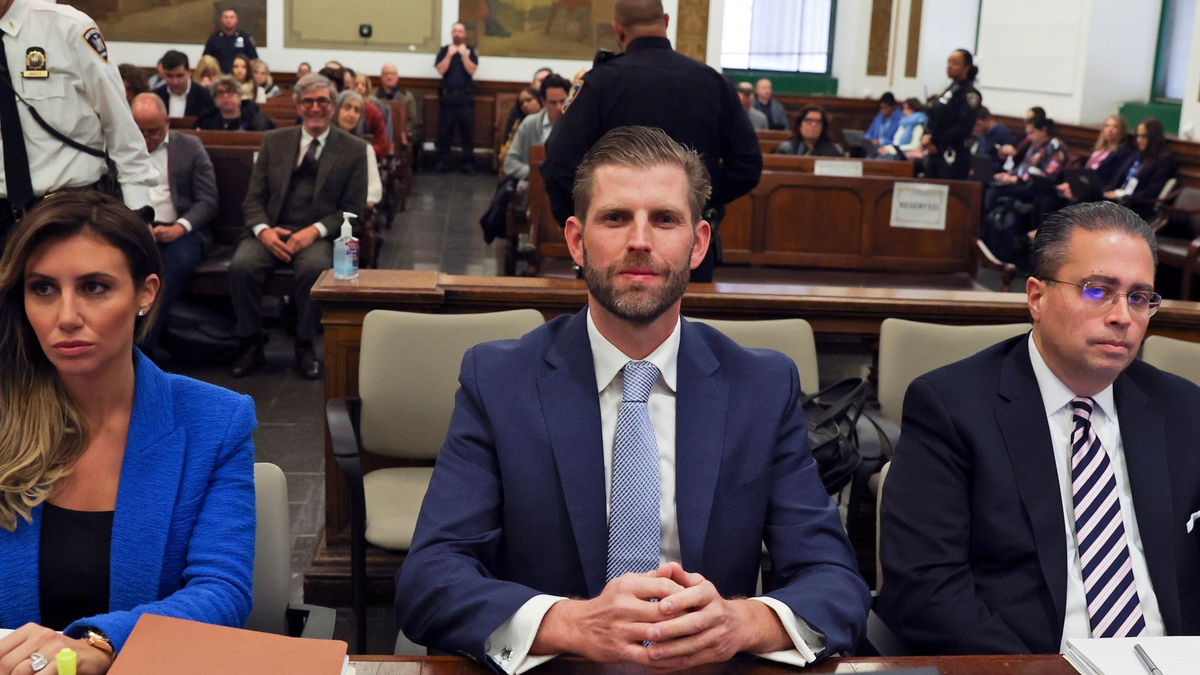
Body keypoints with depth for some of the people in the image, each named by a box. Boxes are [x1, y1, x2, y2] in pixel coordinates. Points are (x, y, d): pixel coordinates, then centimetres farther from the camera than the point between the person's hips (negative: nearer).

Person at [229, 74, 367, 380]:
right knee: (242, 265, -29)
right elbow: (254, 198, 10)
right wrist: (263, 230, -12)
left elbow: (353, 209, 2)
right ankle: (251, 343, -9)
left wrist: (315, 231, -14)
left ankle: (304, 346, -14)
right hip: (271, 231, 2)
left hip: (318, 236, -2)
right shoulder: (274, 141, 13)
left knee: (315, 268, -36)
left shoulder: (353, 149, 7)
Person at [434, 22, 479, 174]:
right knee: (444, 129, 1)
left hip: (466, 95, 0)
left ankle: (468, 162, 2)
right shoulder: (444, 50, 11)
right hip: (447, 95, 0)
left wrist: (463, 54, -14)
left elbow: (471, 70, -5)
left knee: (467, 129, -1)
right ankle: (440, 162, 4)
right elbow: (441, 70, -3)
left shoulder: (471, 50, 9)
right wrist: (450, 54, -11)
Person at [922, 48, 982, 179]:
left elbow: (964, 128, -18)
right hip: (934, 153, 8)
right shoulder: (949, 90, 16)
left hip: (954, 156, -8)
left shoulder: (969, 93, -8)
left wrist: (934, 140, -15)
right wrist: (927, 136, -2)